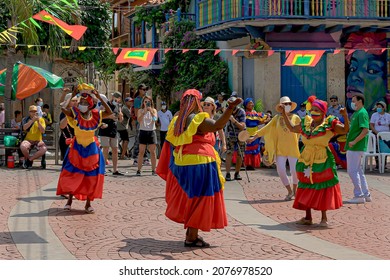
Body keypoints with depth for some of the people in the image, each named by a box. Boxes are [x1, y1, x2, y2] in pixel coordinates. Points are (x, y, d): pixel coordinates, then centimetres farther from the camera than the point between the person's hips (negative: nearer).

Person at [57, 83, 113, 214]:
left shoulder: (95, 115, -3)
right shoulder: (75, 113, -10)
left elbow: (109, 112, -10)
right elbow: (63, 108, -26)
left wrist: (100, 98, -13)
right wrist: (72, 96, -19)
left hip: (91, 149, 2)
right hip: (77, 149, -2)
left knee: (91, 177, 4)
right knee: (72, 175, 1)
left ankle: (88, 203, 14)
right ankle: (69, 200, 16)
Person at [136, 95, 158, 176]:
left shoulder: (154, 110, 7)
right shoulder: (140, 110, 5)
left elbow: (155, 119, -10)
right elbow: (139, 120, -12)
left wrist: (151, 111, -21)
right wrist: (144, 112, -22)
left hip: (151, 132, 1)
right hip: (143, 131, -1)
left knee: (153, 152, 0)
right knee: (141, 152, -4)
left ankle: (154, 170, 5)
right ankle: (139, 170, -2)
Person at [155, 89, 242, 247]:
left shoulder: (177, 121, 11)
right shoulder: (197, 119, -14)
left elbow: (171, 144, 19)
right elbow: (217, 125, -30)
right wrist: (230, 109, -39)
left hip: (182, 165, 8)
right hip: (199, 164, -8)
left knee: (190, 199, 20)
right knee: (199, 199, -1)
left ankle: (190, 232, 29)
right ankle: (192, 238, 1)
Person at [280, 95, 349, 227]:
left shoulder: (329, 123, -5)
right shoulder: (305, 123, 11)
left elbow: (345, 130, -14)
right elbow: (292, 128, 25)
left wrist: (345, 115, -29)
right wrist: (284, 113, 24)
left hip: (322, 160, -5)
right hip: (306, 159, 5)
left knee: (322, 188, -2)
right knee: (306, 187, 8)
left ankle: (324, 218, 9)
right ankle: (308, 217, 17)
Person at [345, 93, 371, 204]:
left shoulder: (362, 113, -14)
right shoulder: (356, 113, 16)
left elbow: (365, 130, -24)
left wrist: (354, 142, -23)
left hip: (356, 147, -10)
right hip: (353, 147, 10)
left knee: (352, 171, -7)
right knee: (358, 171, 13)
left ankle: (359, 196, -2)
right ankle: (366, 194, 18)